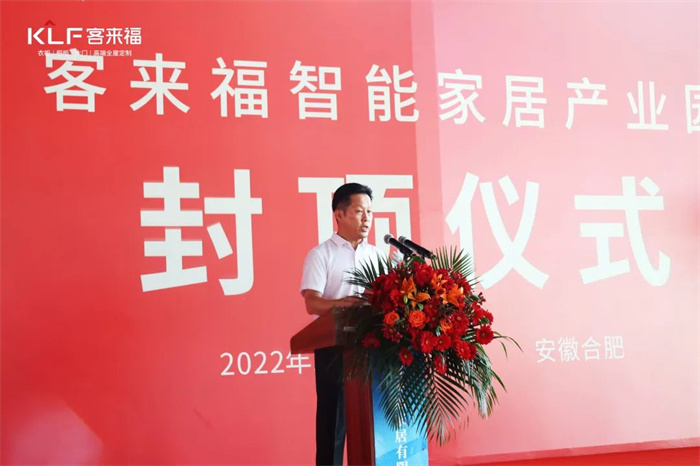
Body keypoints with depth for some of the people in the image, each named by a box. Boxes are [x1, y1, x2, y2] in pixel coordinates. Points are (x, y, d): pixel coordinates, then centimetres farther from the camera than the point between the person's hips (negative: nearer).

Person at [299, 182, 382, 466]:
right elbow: (313, 304, -12)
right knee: (334, 419, 0)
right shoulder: (321, 254, -1)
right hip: (335, 347, -4)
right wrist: (349, 302, -29)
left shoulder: (375, 254, 14)